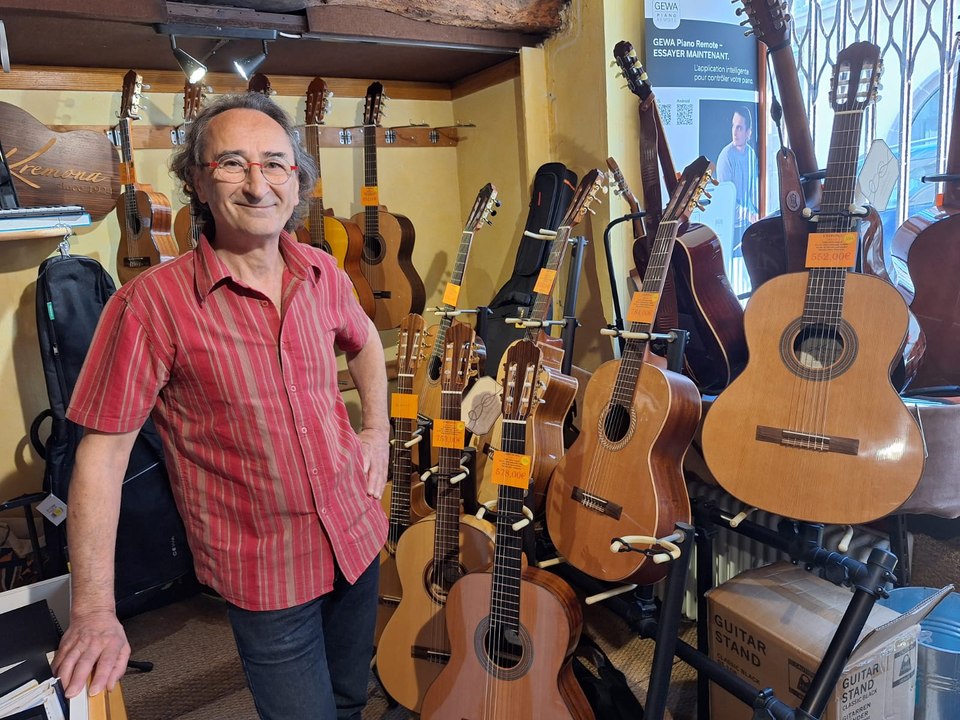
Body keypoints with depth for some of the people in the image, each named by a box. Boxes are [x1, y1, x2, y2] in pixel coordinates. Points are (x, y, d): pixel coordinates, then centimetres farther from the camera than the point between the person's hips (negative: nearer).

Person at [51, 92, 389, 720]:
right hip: (266, 576, -5)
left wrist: (376, 431, 8)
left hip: (357, 534, 5)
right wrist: (94, 612, -15)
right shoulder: (153, 303, -19)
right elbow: (103, 451, -15)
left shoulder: (323, 274, -3)